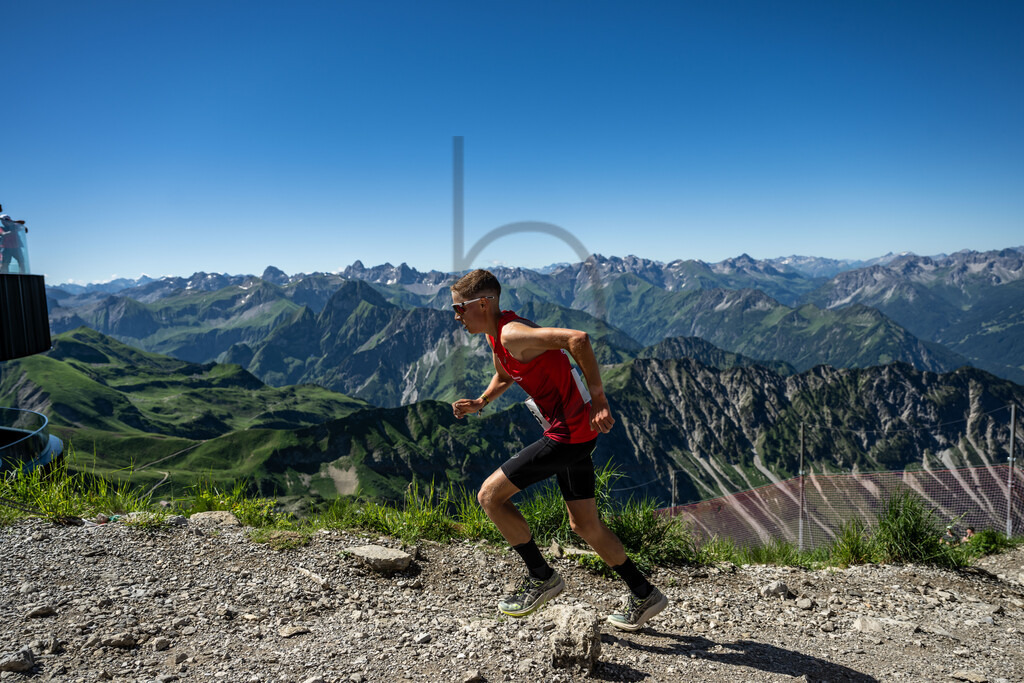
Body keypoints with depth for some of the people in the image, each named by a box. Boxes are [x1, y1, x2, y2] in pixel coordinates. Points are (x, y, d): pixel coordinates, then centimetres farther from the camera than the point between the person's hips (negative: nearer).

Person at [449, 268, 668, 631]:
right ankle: (644, 596, 30)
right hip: (577, 431, 10)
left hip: (568, 433, -10)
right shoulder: (496, 335, 12)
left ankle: (542, 577, 10)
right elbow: (503, 376, 33)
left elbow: (578, 338, -31)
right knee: (584, 524, 18)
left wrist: (598, 400, -28)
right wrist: (479, 403, 17)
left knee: (490, 496, -5)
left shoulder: (513, 334, -19)